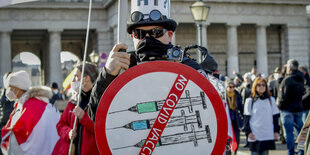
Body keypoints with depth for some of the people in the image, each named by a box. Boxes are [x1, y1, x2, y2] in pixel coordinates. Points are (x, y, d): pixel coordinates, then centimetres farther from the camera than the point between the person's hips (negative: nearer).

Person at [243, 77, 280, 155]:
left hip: (268, 135, 2)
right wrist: (248, 132, -8)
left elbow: (275, 117, 11)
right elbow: (246, 118, 1)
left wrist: (276, 131, 5)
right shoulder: (250, 101, 2)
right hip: (255, 135, -2)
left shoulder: (271, 100, 10)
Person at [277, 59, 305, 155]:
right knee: (300, 130, 14)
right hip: (299, 108, 7)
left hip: (288, 109, -7)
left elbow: (283, 96, -17)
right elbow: (302, 93, 13)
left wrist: (280, 106, -4)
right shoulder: (300, 79, 5)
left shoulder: (287, 80, -17)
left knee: (289, 132, -1)